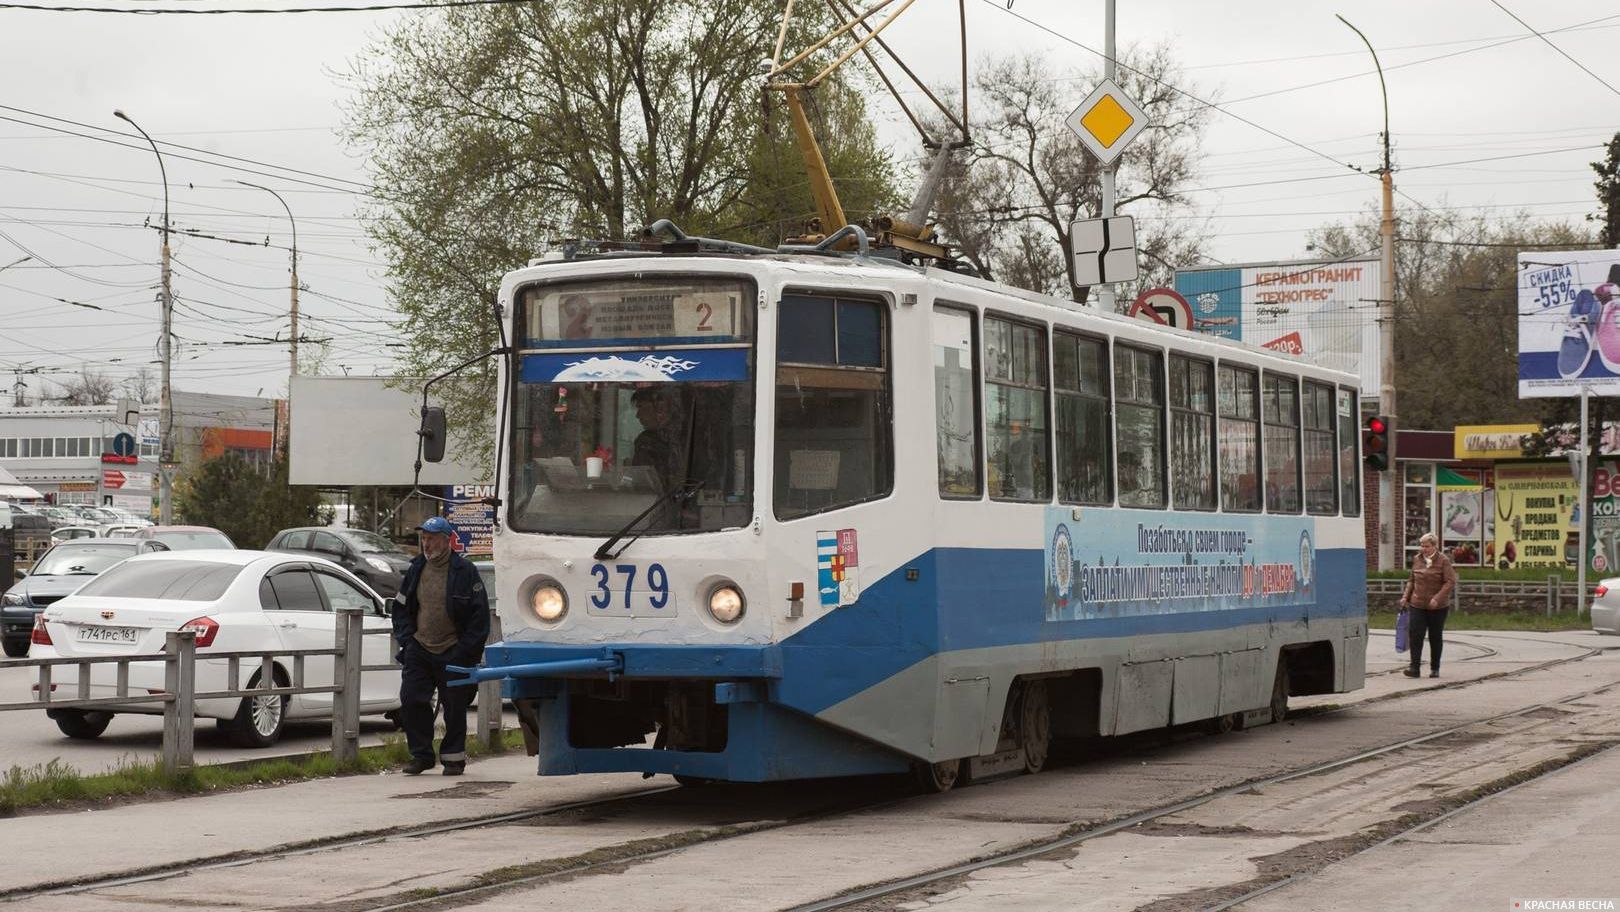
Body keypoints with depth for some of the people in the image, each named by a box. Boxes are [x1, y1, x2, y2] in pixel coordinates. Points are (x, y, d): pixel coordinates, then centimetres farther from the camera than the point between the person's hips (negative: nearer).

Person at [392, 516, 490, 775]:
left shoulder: (464, 571, -5)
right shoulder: (415, 570, 10)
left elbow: (479, 615, -4)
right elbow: (400, 608, 19)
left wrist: (464, 650, -9)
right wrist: (406, 639, 5)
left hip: (453, 654, -4)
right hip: (419, 651, 4)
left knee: (454, 708, 3)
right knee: (411, 702, -5)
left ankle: (453, 758, 15)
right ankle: (420, 755, 5)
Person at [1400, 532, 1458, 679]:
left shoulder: (1443, 561, -7)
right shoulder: (1417, 560, 7)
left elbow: (1450, 582, -12)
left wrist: (1437, 598, -21)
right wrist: (1405, 596, 7)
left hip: (1438, 607, -3)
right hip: (1417, 605, 3)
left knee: (1435, 637, 7)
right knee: (1415, 635, -10)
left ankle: (1435, 668, 18)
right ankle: (1415, 667, -11)